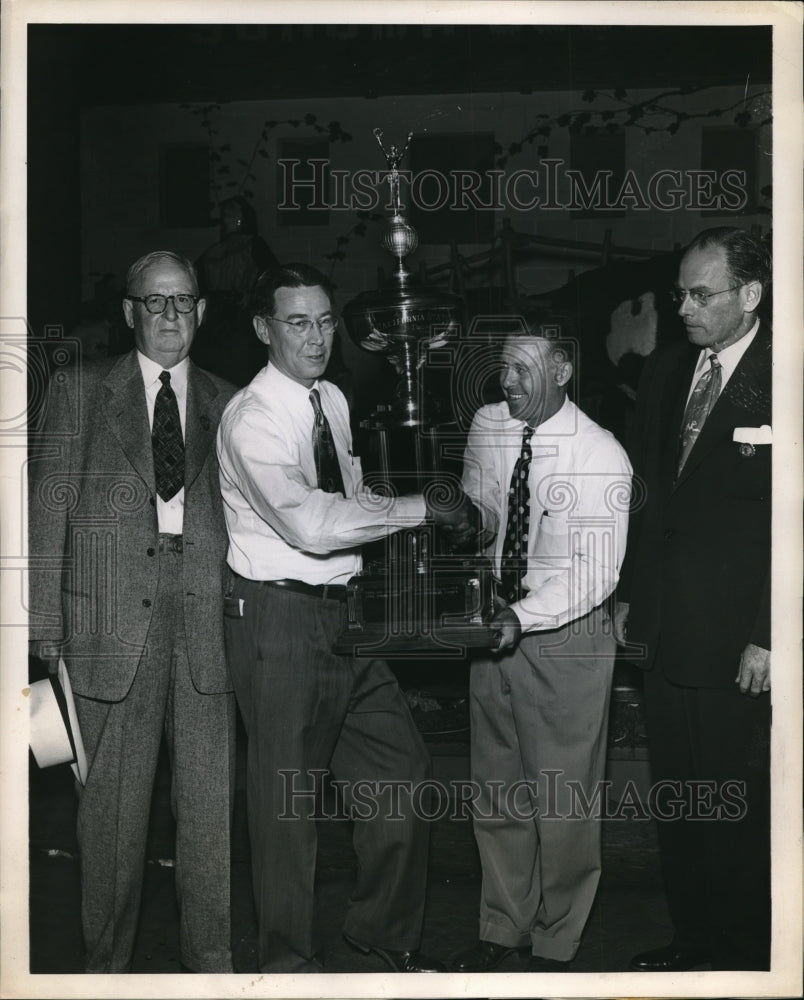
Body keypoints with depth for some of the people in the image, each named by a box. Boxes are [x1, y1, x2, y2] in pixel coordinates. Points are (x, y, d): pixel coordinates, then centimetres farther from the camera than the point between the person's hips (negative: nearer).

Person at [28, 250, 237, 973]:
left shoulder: (225, 405, 13)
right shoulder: (80, 391, 8)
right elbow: (48, 512, 3)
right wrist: (47, 632, -4)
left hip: (207, 621, 2)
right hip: (112, 624, -1)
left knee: (212, 806, 4)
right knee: (112, 806, 5)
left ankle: (212, 962, 18)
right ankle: (108, 962, 20)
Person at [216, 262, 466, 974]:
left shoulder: (333, 400, 11)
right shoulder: (253, 419, -16)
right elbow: (310, 523, -28)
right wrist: (419, 507, -21)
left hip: (344, 607, 8)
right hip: (280, 616, -8)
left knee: (401, 770, 12)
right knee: (289, 796, 5)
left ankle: (386, 929, 33)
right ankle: (290, 959, 26)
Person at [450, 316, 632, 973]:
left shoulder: (601, 456, -16)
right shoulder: (486, 427, 1)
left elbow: (597, 571, -21)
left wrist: (523, 618, -32)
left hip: (566, 636, -5)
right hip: (497, 622, 5)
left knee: (563, 801, 4)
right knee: (496, 790, 15)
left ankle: (556, 943, 23)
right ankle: (504, 926, 33)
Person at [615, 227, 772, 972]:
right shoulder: (665, 372, 8)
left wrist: (768, 637, -13)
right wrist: (628, 593, 12)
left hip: (735, 639, -6)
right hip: (663, 630, 6)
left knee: (736, 810, 6)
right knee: (675, 799, 15)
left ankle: (742, 954, 24)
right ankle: (692, 937, 31)